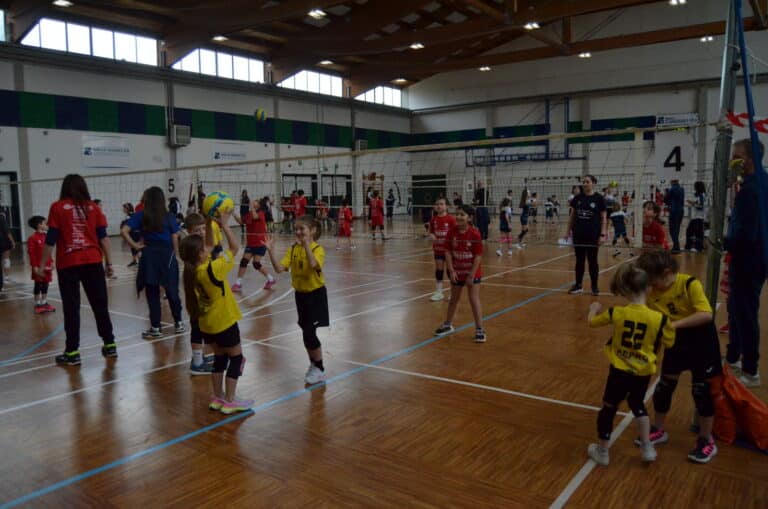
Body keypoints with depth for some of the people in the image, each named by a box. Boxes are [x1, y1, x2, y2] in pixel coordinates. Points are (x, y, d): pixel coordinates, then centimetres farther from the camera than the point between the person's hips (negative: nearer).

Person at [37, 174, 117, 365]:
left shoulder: (57, 207, 1)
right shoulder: (93, 207, 7)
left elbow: (51, 239, -2)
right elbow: (103, 237, 4)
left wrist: (42, 265, 4)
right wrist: (109, 262, 7)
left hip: (68, 264, -2)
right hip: (93, 261, 2)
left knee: (71, 307, 3)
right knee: (100, 304, 10)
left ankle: (72, 352, 6)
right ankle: (110, 345, 16)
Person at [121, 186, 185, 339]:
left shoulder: (141, 216, 1)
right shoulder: (169, 217, 2)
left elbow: (124, 231, -10)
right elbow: (175, 241, 0)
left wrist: (135, 245, -3)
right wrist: (173, 257, 10)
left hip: (149, 256, -1)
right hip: (167, 255, 1)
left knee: (152, 294, 5)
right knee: (172, 291, 12)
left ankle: (156, 328, 8)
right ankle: (178, 323, 20)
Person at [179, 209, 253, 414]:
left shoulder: (193, 270, -4)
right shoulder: (213, 269, -25)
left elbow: (208, 248, 9)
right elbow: (235, 248, -18)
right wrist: (224, 225, -14)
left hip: (206, 323, 8)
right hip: (224, 322, -7)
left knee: (220, 357, 20)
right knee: (237, 358, 7)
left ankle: (217, 397, 26)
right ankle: (229, 401, 9)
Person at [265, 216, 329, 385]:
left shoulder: (318, 249, -15)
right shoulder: (293, 249, -1)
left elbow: (313, 264, -37)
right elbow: (279, 268, -12)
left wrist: (306, 245, -41)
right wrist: (271, 250, -22)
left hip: (316, 294, -5)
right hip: (300, 294, 5)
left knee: (309, 333, -9)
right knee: (307, 333, 14)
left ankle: (320, 370, 10)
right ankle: (314, 365, 34)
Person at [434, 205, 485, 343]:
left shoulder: (475, 233, -19)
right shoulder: (452, 232, -9)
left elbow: (478, 255, -18)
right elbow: (448, 252, -6)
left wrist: (471, 275, -18)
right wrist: (451, 270, -12)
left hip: (472, 272, -4)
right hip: (456, 272, 4)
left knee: (474, 299, -5)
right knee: (454, 298, 19)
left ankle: (479, 329, 6)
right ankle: (448, 324, 36)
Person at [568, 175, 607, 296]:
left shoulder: (599, 198, -4)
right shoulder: (577, 198, 5)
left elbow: (603, 218, -3)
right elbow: (572, 216, 10)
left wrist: (603, 234, -10)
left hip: (593, 235, -3)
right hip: (578, 234, 3)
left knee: (592, 260, 5)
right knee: (579, 260, 9)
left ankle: (594, 286, 15)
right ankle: (578, 285, 17)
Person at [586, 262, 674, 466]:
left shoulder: (616, 313, -14)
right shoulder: (659, 318, -15)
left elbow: (592, 322, 4)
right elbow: (669, 342, 2)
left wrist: (594, 308, 25)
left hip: (620, 370, -2)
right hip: (643, 372, 2)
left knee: (609, 407, 15)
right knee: (637, 404, 28)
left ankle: (602, 451, 27)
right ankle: (647, 448, 33)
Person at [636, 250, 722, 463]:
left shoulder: (690, 284, -24)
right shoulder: (653, 295, -9)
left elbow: (706, 314, -34)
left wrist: (676, 323, -38)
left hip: (701, 339, -5)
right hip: (675, 341, 5)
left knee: (701, 390, 1)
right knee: (664, 386, 10)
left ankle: (706, 441, 18)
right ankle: (658, 430, 27)